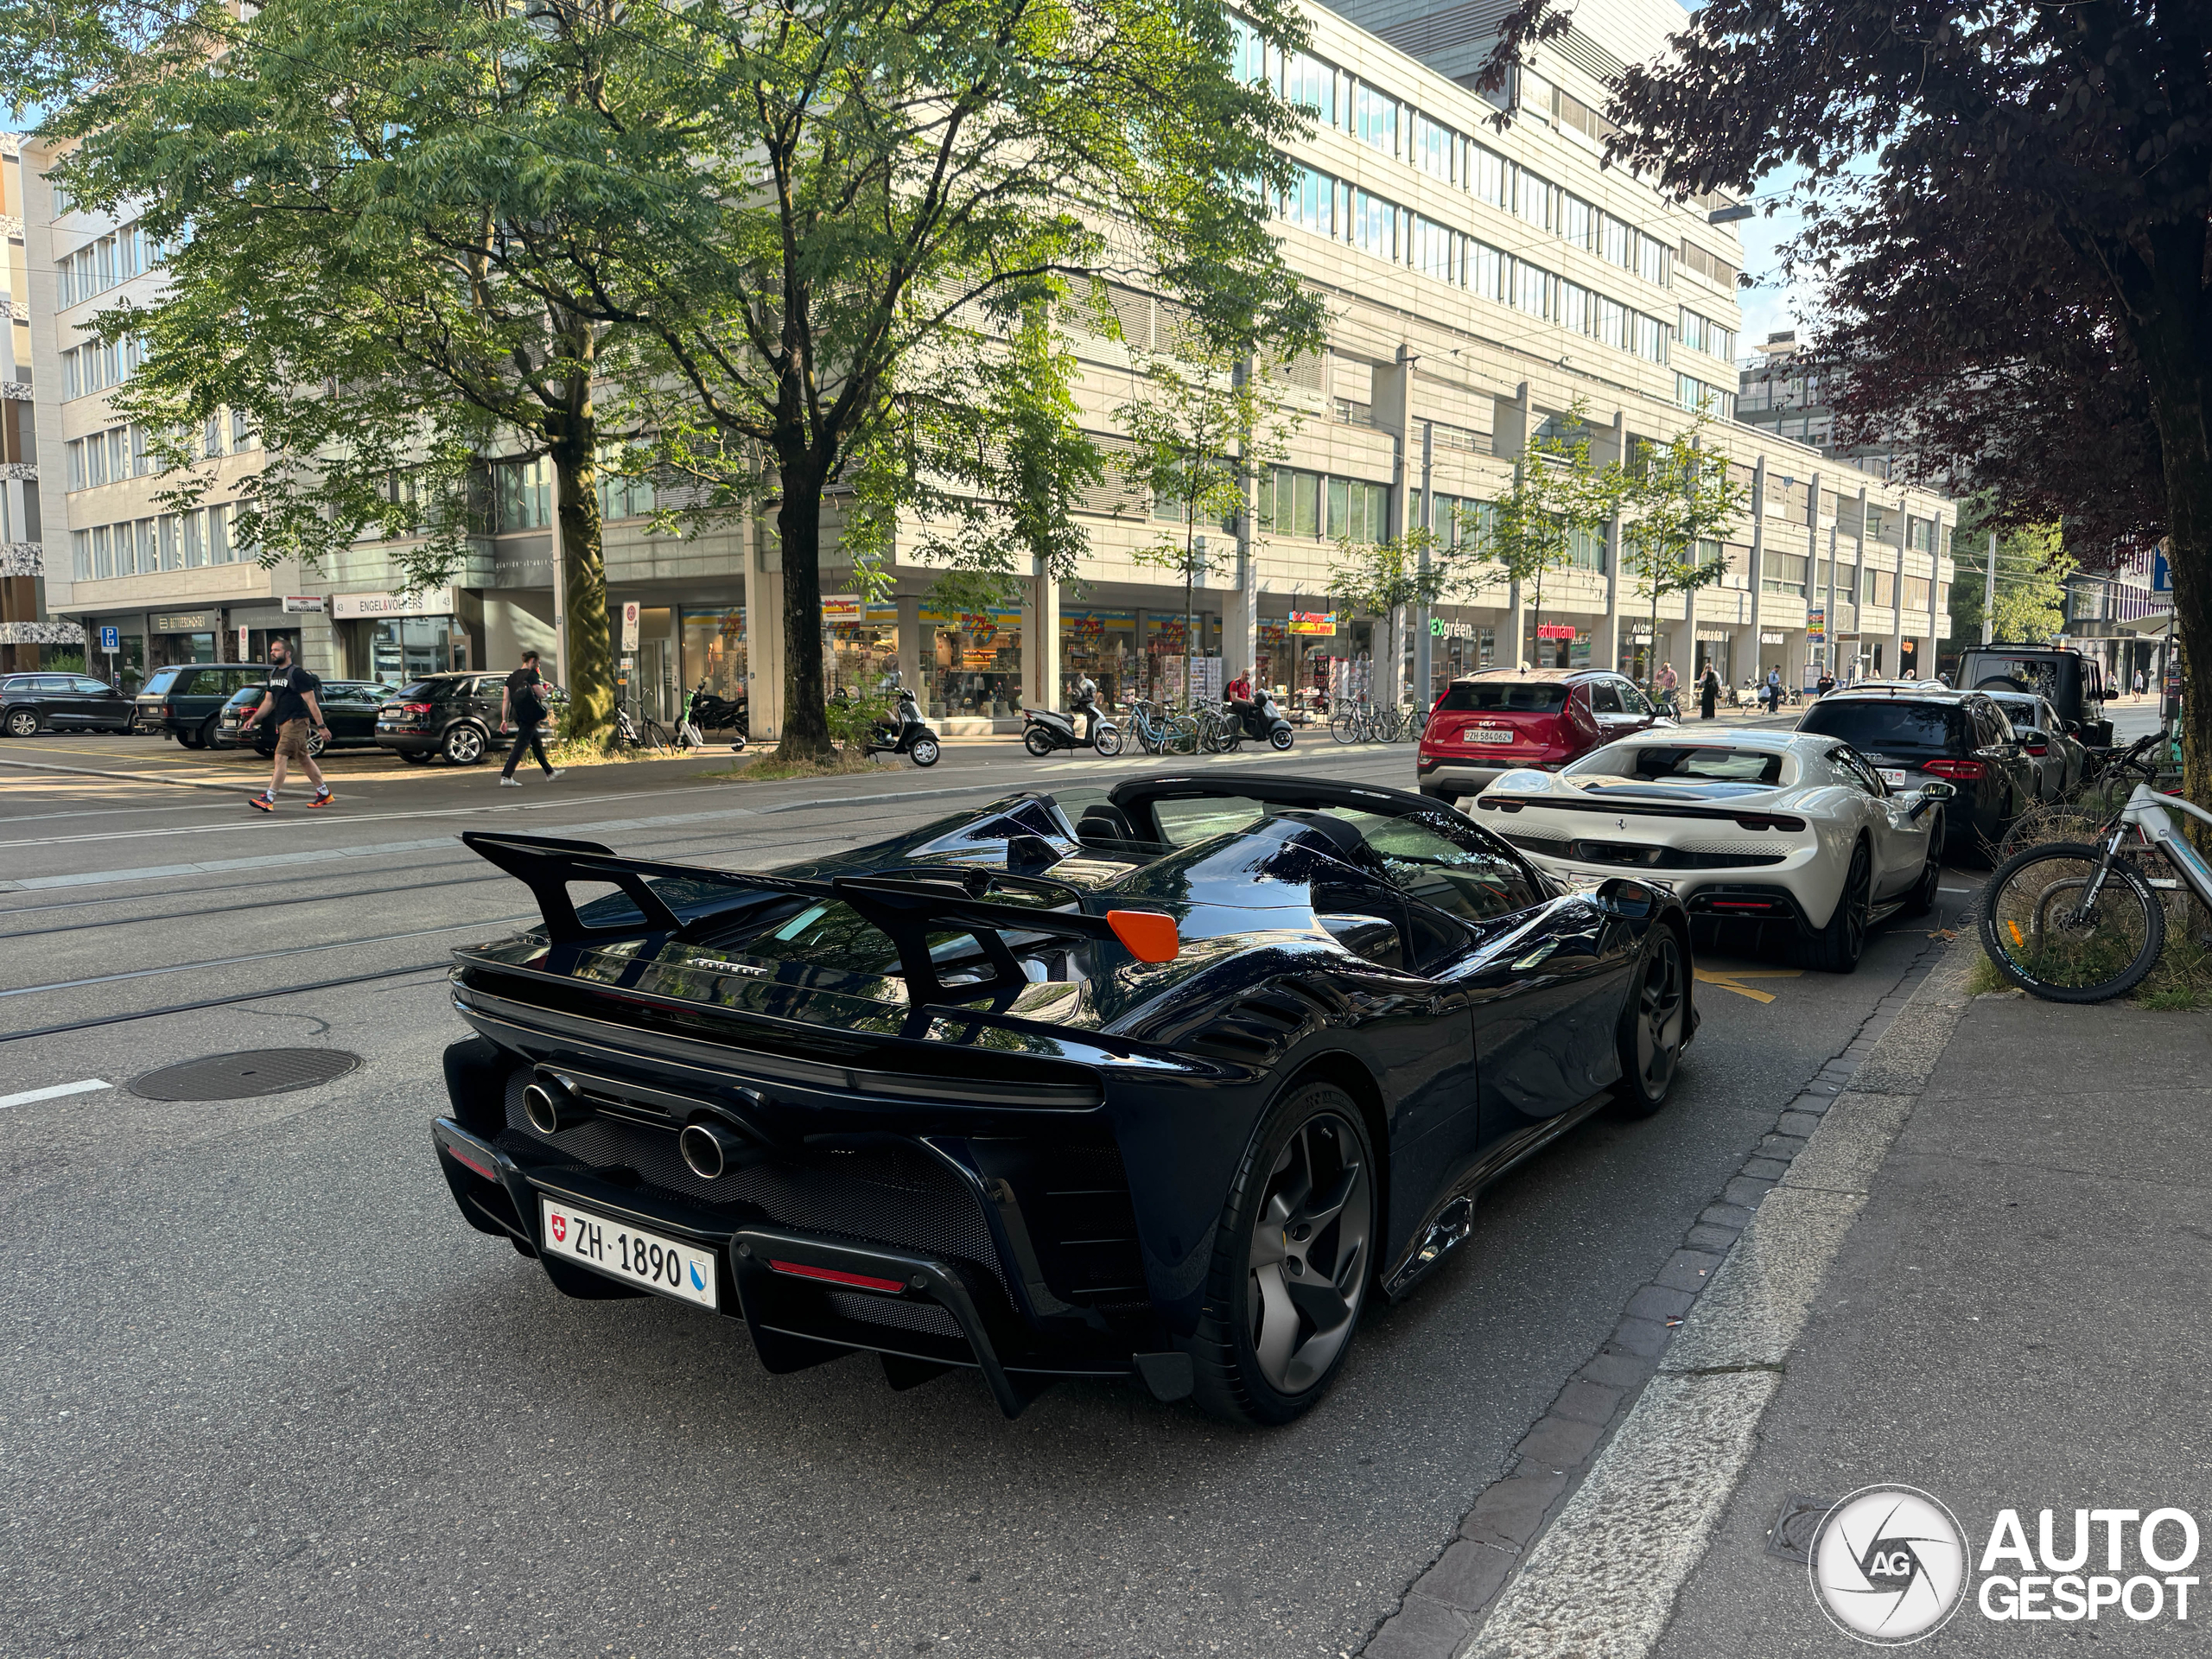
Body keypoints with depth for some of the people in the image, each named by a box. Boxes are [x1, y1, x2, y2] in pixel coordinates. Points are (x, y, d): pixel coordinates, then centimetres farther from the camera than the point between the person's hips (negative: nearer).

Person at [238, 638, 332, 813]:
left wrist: (321, 726, -16)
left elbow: (311, 702, -14)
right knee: (304, 759, 14)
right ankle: (324, 793, 23)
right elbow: (268, 701, 21)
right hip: (282, 723, 9)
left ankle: (268, 799, -17)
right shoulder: (273, 674, 15)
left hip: (296, 721, -9)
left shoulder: (297, 674, -11)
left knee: (280, 757, -15)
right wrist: (253, 718, 10)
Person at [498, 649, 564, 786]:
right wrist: (545, 688, 7)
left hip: (518, 715, 9)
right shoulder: (532, 674, -9)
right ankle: (506, 777, -17)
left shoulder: (512, 676, 13)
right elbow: (541, 694, -16)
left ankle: (550, 772, 32)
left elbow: (506, 699, 10)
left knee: (537, 742, 21)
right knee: (521, 744, -10)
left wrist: (504, 720, 9)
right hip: (530, 714, -9)